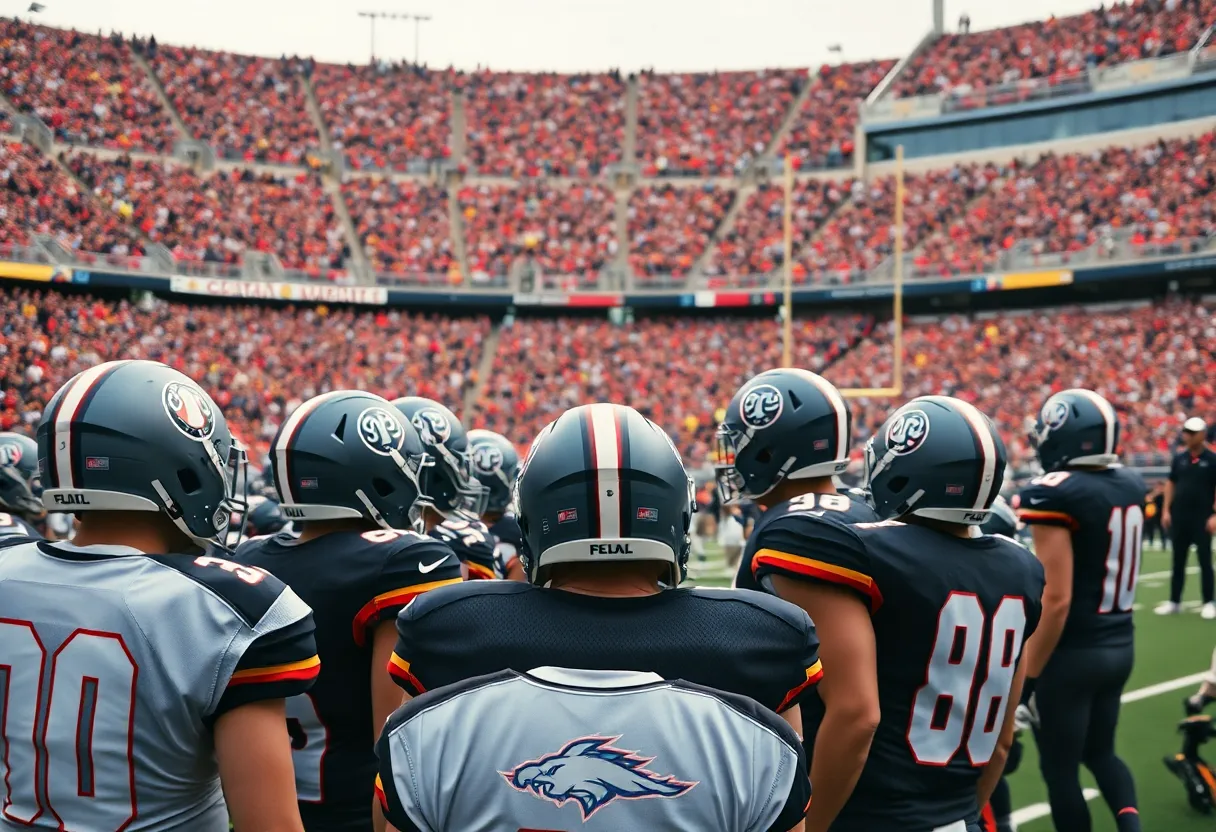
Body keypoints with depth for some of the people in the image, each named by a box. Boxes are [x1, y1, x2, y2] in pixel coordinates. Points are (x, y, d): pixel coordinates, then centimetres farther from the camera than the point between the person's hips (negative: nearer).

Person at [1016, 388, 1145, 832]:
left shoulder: (1053, 494, -20)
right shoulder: (1131, 484, 2)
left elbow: (1056, 600, -23)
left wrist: (1026, 676, -16)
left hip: (1073, 653, -7)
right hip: (1120, 644, 8)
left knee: (1060, 769, 9)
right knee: (1100, 751, 25)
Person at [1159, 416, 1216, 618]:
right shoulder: (1179, 458, 8)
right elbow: (1171, 483, 13)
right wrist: (1167, 510, 5)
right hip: (1179, 516, 4)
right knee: (1178, 560, 9)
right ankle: (1174, 601, 15)